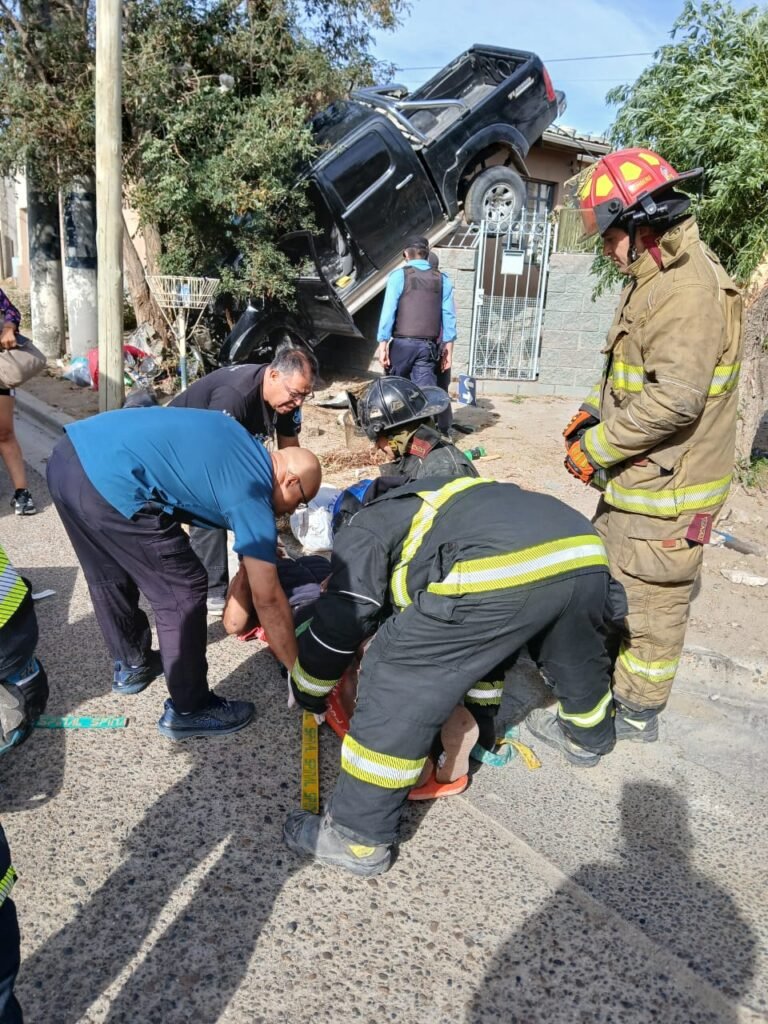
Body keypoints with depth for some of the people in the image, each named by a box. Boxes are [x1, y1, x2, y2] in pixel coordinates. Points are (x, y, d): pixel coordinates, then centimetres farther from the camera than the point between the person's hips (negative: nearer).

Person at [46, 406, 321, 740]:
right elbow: (267, 600, 0)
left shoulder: (246, 447, 19)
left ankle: (131, 666, 48)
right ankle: (189, 711, 19)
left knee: (109, 578, 27)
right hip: (110, 482, -10)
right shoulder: (253, 495, -2)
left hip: (70, 456, 10)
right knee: (182, 595, 4)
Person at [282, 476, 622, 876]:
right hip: (585, 552, 9)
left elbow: (338, 622, 14)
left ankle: (357, 837, 15)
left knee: (396, 684, 6)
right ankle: (590, 738, 65)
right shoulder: (441, 498, 42)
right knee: (576, 656, 37)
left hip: (502, 573, -8)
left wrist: (306, 691, 30)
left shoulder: (365, 529, 20)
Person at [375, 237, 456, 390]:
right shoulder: (443, 280, 10)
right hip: (428, 346, 2)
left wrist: (382, 344, -5)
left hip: (402, 343, -2)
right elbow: (449, 316, 7)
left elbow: (389, 311, -5)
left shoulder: (399, 275, 1)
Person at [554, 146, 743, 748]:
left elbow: (674, 399, -29)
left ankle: (637, 715, 23)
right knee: (609, 579, 23)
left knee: (650, 601, 4)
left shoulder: (688, 287, -21)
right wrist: (597, 411, 8)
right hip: (639, 479, 11)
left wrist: (595, 448, -20)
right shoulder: (658, 279, 13)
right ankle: (603, 677, 43)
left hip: (666, 492, -10)